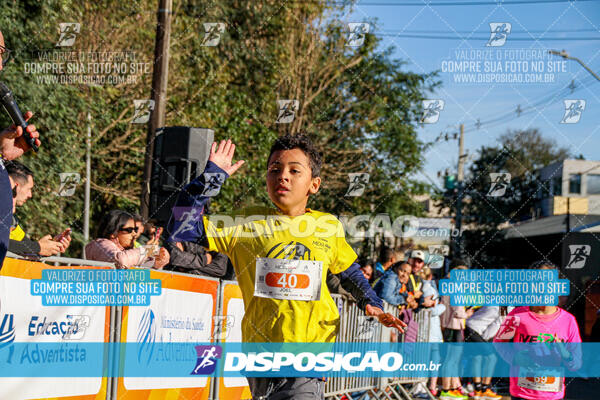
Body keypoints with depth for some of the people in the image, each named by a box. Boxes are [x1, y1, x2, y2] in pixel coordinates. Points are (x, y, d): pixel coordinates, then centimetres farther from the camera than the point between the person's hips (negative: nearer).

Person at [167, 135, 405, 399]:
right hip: (261, 346, 1)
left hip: (313, 353, 0)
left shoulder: (329, 226, 7)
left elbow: (348, 270, 25)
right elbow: (181, 229, -4)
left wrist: (371, 303, 9)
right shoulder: (247, 224, 1)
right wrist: (212, 177, -7)